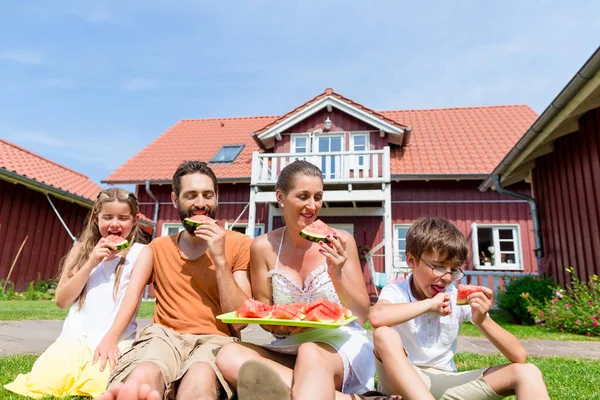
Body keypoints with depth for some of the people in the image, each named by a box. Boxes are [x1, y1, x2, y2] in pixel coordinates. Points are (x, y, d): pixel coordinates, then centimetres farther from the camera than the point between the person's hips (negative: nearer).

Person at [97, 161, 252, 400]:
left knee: (200, 380, -39)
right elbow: (130, 298, -1)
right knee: (143, 377, -36)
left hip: (214, 340, -1)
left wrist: (220, 260, -11)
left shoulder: (238, 245, 4)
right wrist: (110, 338, -23)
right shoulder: (157, 249, 13)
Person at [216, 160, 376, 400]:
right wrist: (280, 324, -15)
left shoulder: (340, 241, -5)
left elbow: (362, 315, -3)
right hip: (289, 348, 5)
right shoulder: (263, 247, -1)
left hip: (341, 343, -4)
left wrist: (337, 275, -21)